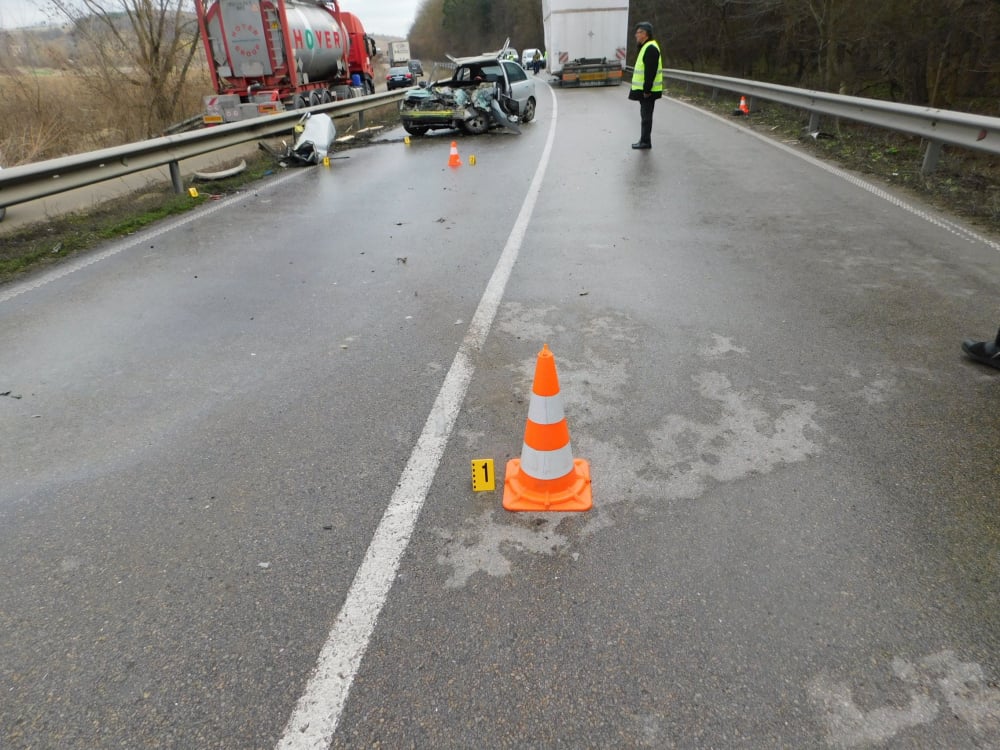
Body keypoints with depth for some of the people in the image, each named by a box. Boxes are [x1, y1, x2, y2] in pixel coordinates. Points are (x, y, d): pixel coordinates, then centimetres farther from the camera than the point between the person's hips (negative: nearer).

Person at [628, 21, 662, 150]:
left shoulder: (650, 48, -16)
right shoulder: (646, 47, 17)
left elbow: (651, 71, -22)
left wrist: (647, 90, -24)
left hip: (647, 91, -10)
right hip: (644, 89, 10)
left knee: (646, 116, -4)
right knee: (645, 115, 14)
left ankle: (645, 142, 1)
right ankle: (644, 140, 21)